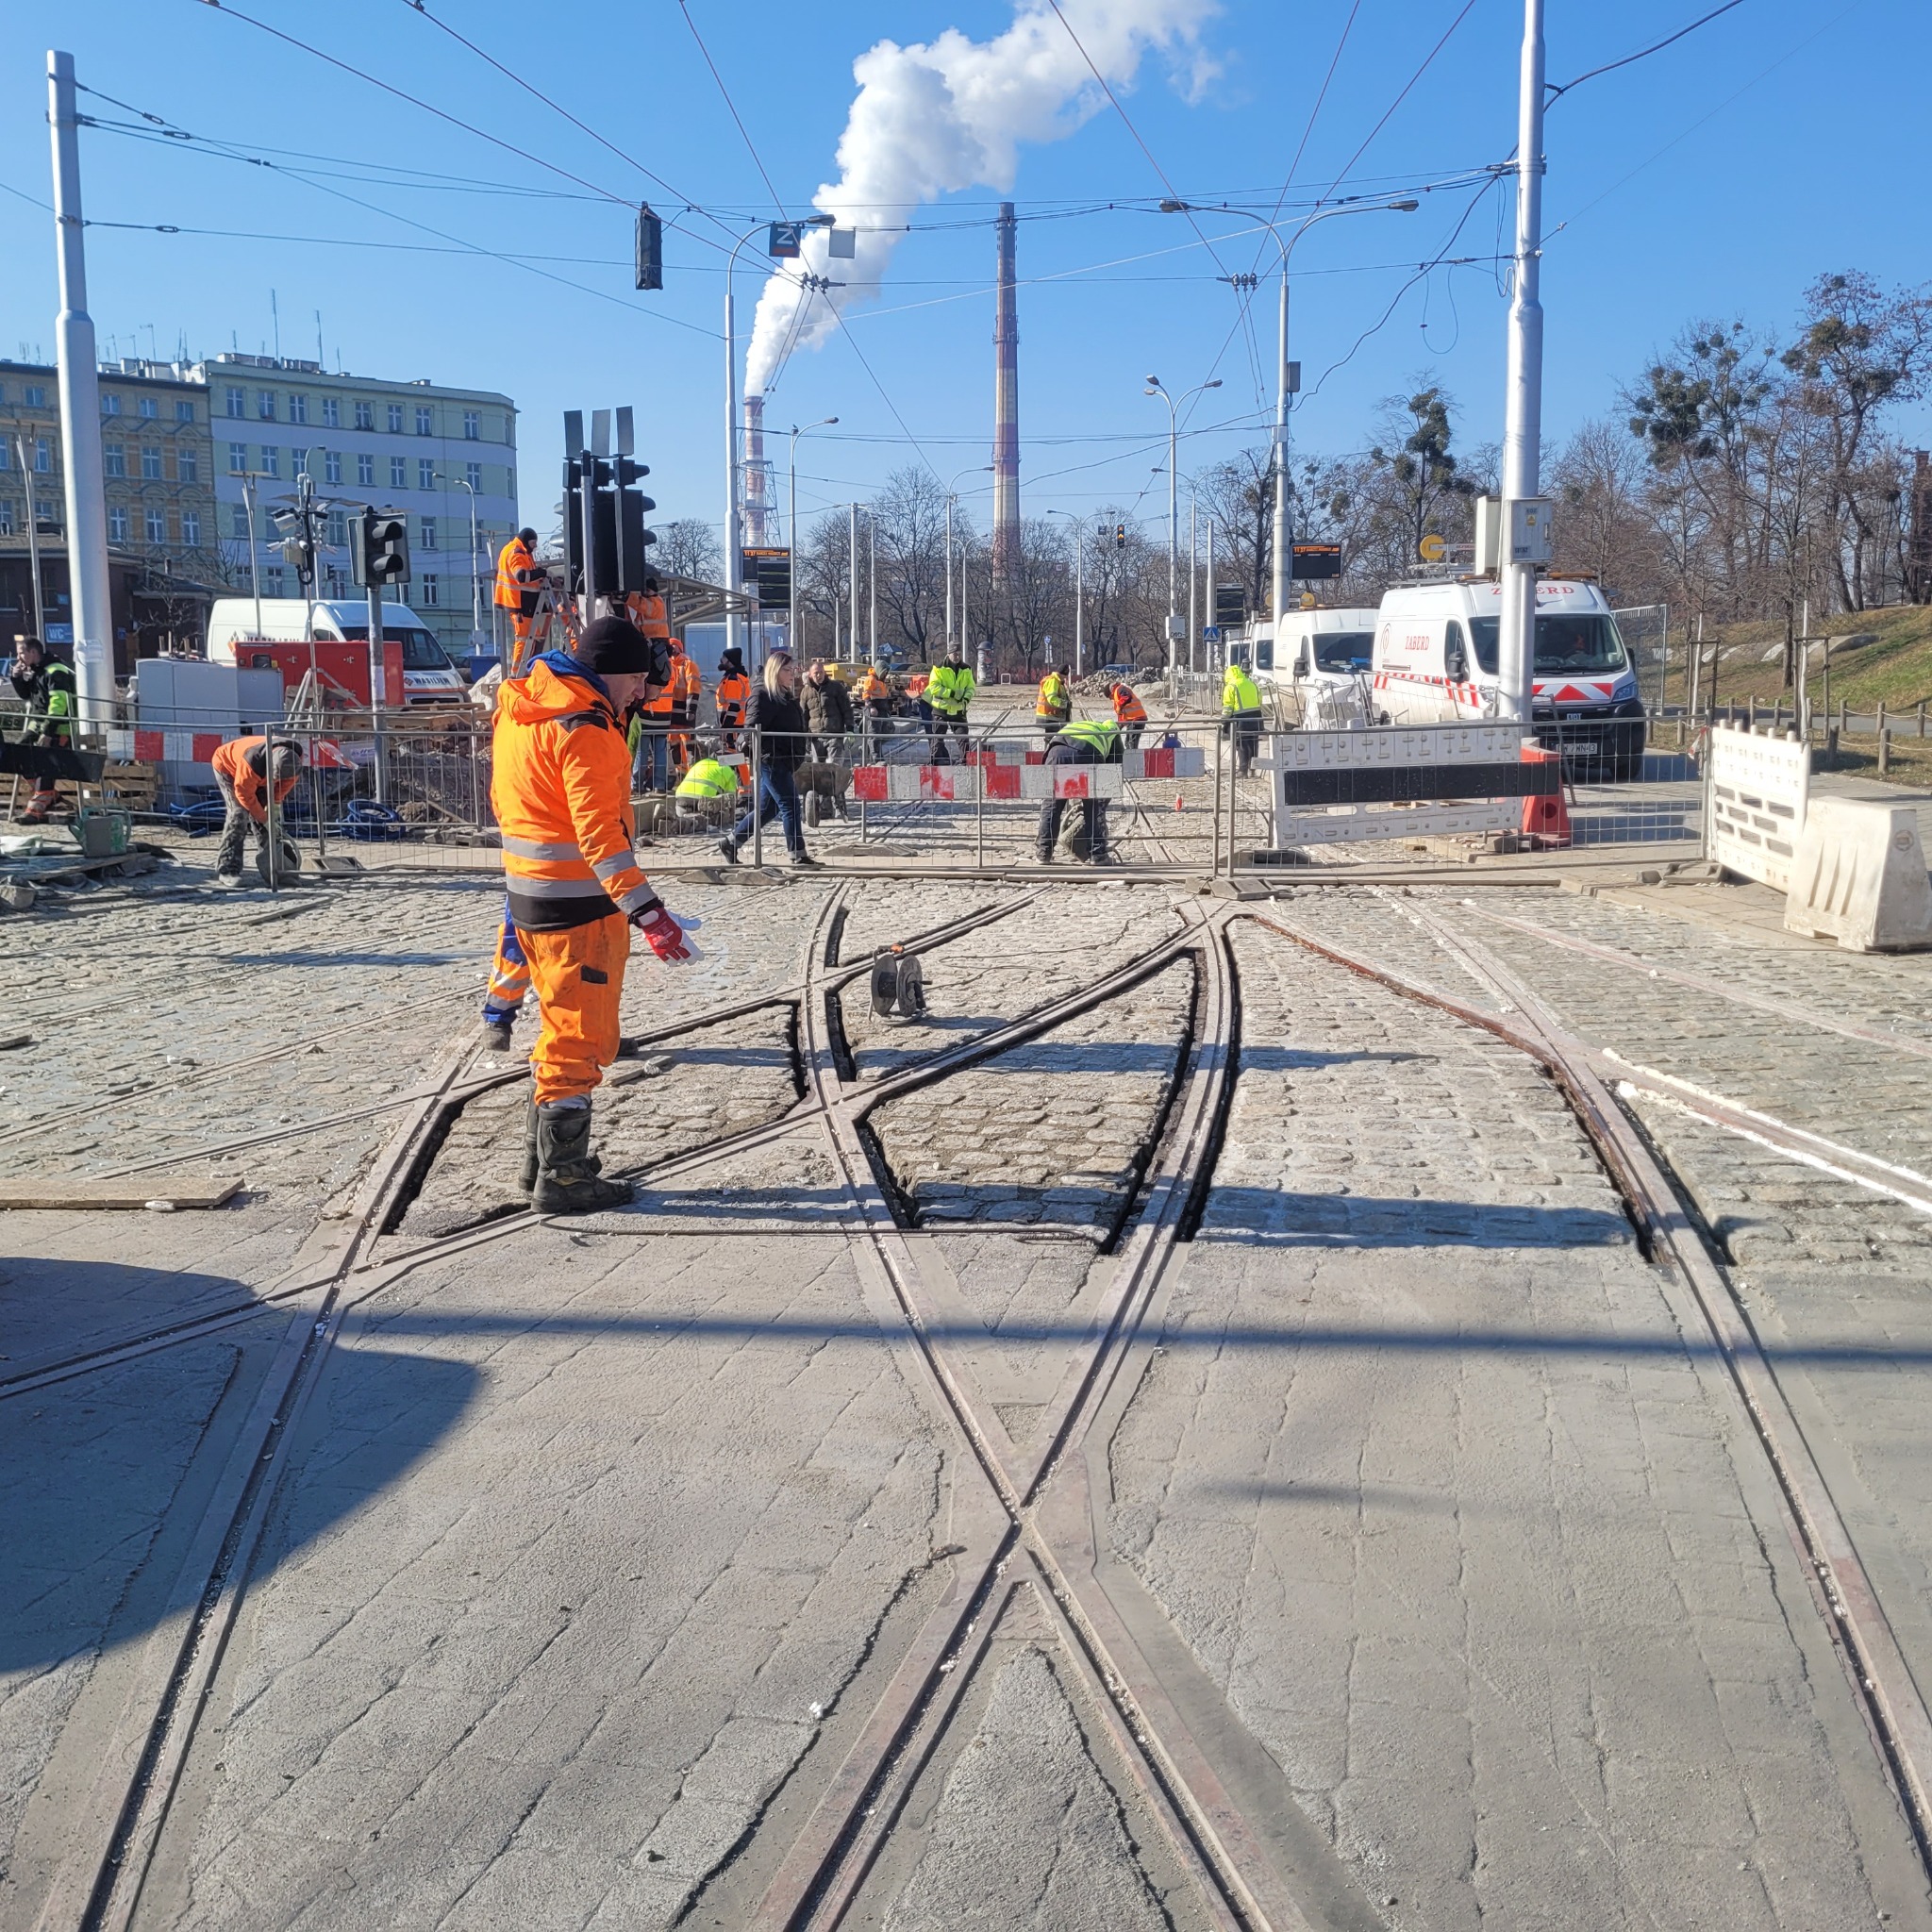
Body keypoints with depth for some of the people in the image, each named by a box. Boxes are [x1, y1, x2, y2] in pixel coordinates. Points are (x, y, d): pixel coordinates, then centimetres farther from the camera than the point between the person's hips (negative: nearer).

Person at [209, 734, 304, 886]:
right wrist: (263, 819, -25)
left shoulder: (295, 757, -29)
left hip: (259, 775, 6)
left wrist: (275, 803, -19)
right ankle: (226, 870, -21)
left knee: (272, 814, -3)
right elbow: (245, 794, -31)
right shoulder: (251, 762, -45)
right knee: (239, 814, -20)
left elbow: (288, 781, -9)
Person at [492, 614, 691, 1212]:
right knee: (581, 1039, 0)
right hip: (579, 903, -9)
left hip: (529, 893, 9)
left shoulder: (518, 711, 10)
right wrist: (646, 911, -30)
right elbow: (599, 831, -27)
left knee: (562, 1028, 22)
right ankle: (562, 1179, 7)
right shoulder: (584, 726, -19)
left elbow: (505, 802, 21)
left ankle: (541, 1154, 33)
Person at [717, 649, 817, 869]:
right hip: (772, 761, -9)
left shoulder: (788, 697, 18)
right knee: (790, 805, -7)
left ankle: (730, 842, 23)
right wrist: (770, 752, -22)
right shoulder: (762, 696, -10)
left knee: (765, 809, 13)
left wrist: (797, 759, 15)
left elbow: (797, 729, 24)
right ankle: (798, 855, -2)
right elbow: (752, 729, -16)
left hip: (785, 762, 9)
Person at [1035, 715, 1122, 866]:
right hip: (1088, 754, -2)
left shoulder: (1074, 723, 45)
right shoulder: (1112, 731, 35)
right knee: (1094, 807, 14)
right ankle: (1098, 854, 16)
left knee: (1051, 805, 14)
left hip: (1058, 751, 2)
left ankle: (1044, 853, 18)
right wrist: (1103, 802, 33)